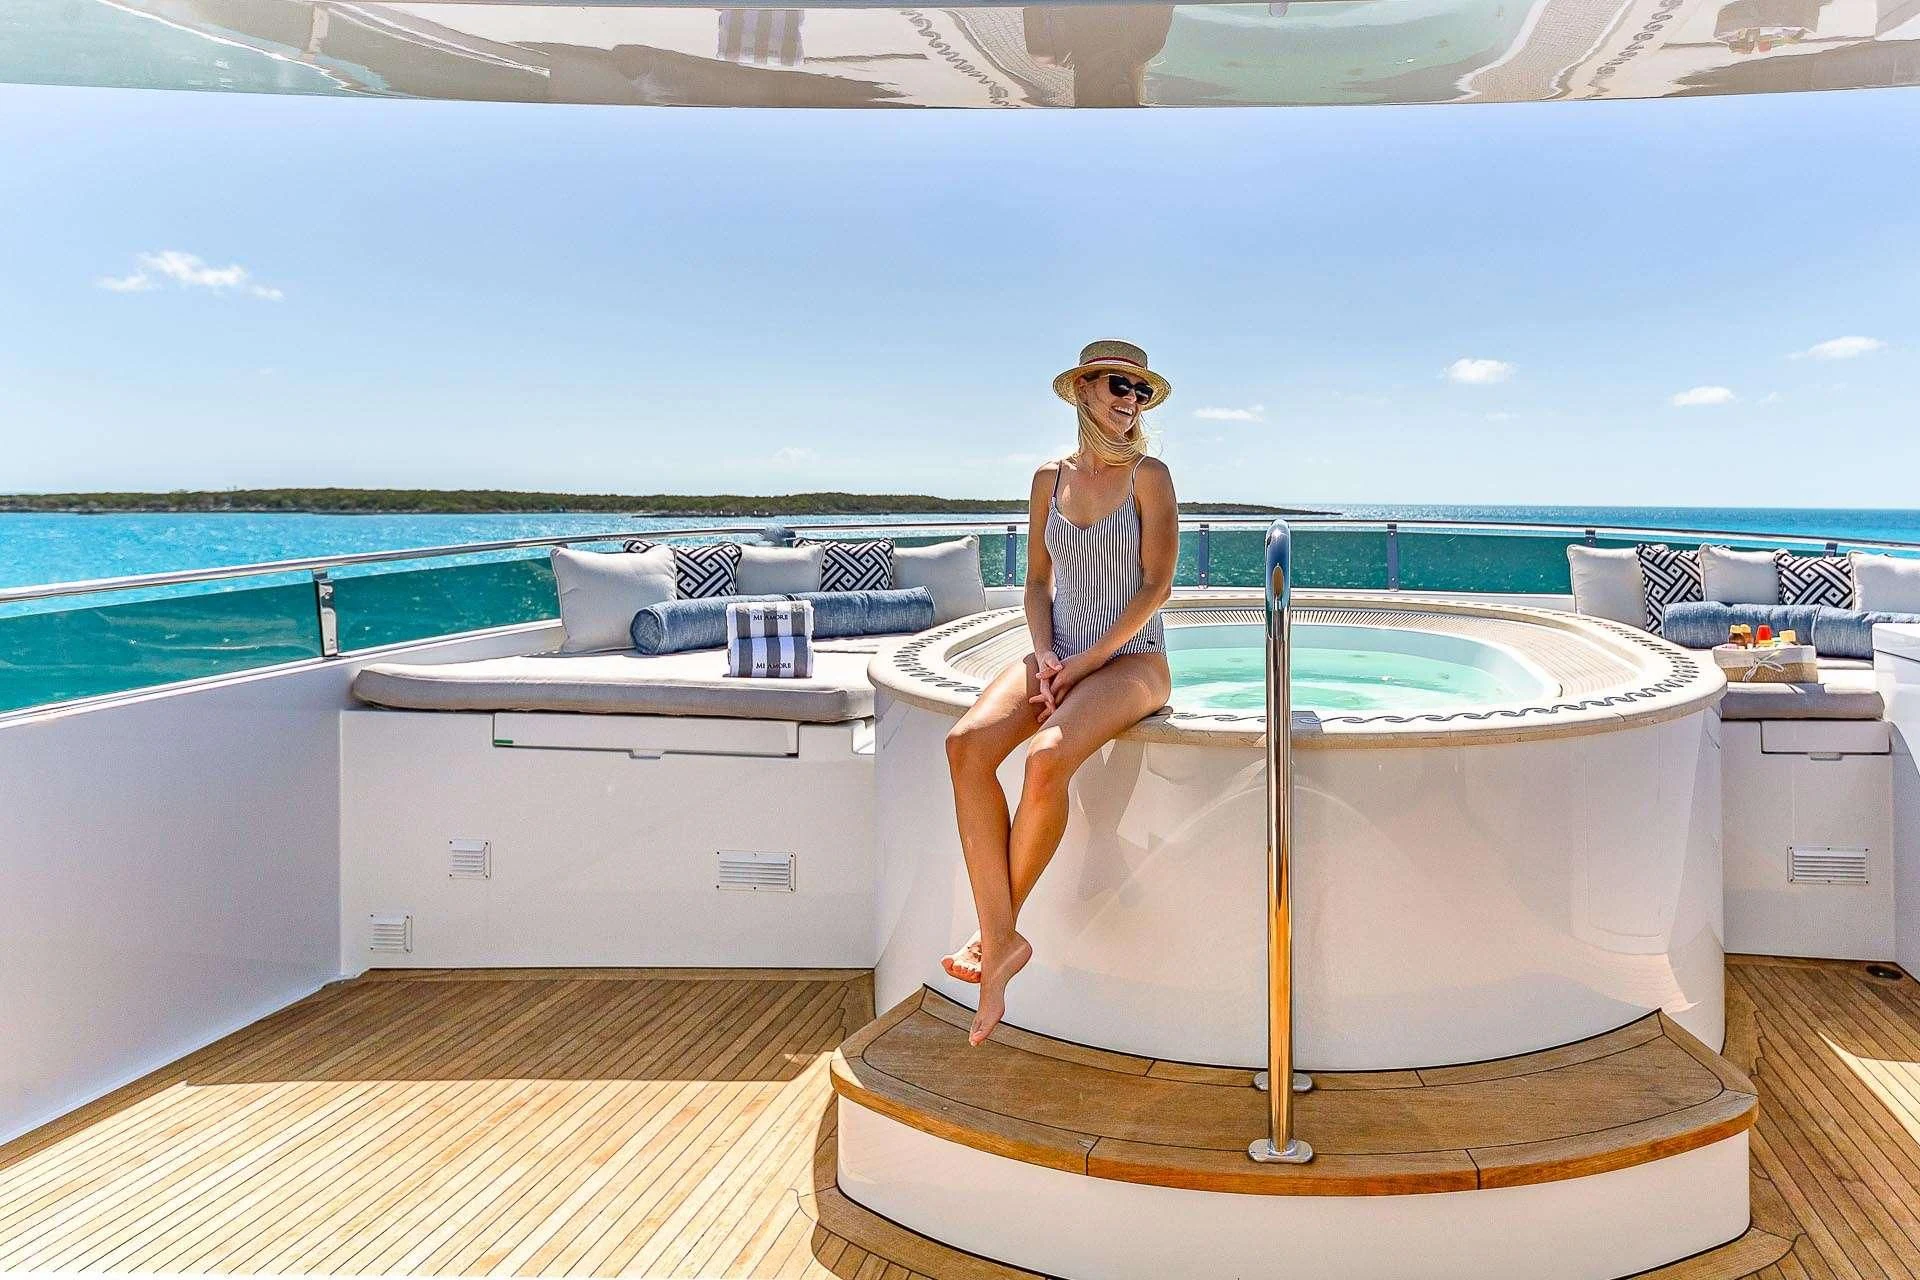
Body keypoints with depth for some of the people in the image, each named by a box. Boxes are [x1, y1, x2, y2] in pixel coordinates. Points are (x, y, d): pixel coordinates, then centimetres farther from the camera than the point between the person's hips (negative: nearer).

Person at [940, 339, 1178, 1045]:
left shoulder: (1148, 475, 0)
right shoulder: (1050, 478, 12)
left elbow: (1156, 586, -6)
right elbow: (1037, 582, 15)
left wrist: (1085, 662, -12)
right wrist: (1044, 654, -4)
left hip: (1130, 658, -4)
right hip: (1060, 654, 4)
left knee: (1047, 760, -33)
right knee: (967, 743, -25)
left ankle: (996, 935, -15)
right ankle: (1001, 938, -24)